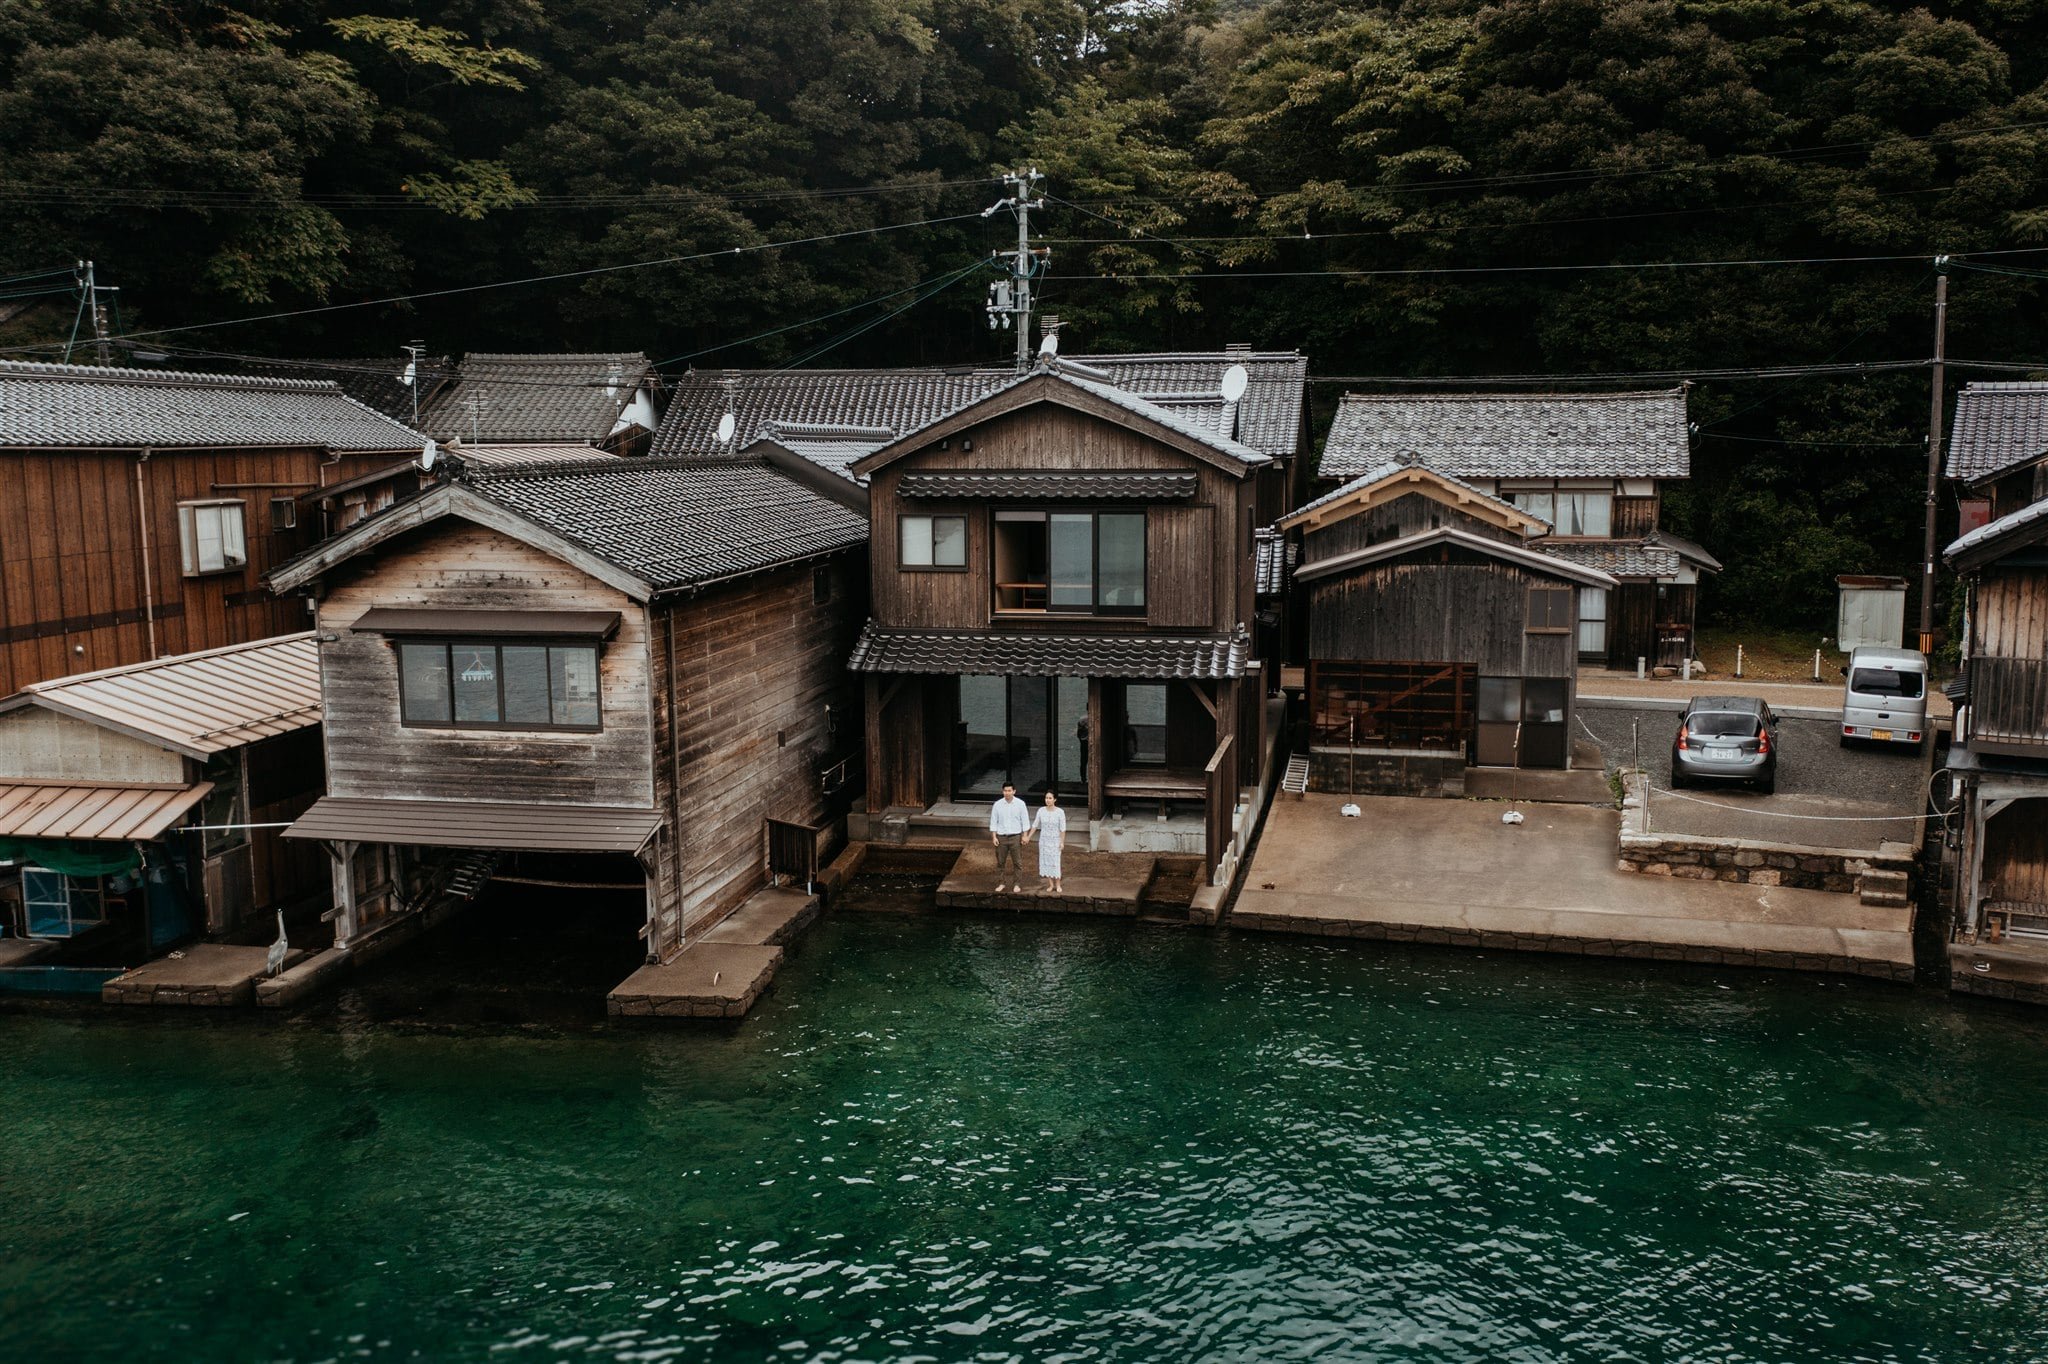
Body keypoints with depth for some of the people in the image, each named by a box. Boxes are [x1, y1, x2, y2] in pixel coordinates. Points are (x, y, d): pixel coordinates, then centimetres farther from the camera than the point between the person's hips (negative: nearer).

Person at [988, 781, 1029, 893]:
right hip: (1001, 837, 1)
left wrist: (1024, 836, -3)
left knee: (1017, 862, 2)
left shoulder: (1020, 804, -4)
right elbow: (993, 822, 2)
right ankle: (1000, 883, 18)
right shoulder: (997, 805, -2)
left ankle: (1017, 884, 13)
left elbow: (1025, 820, 1)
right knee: (1000, 862, 7)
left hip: (1015, 837, -1)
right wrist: (994, 837, -3)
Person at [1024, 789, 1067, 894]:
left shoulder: (1060, 812, -11)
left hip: (1055, 841, -3)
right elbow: (1035, 825, 6)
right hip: (1044, 840, 3)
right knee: (1045, 862, 4)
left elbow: (1062, 828, -9)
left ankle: (1058, 885, 10)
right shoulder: (1041, 811, -3)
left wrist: (1062, 842, -11)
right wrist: (1028, 837, 6)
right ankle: (1051, 884, 16)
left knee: (1055, 862, -4)